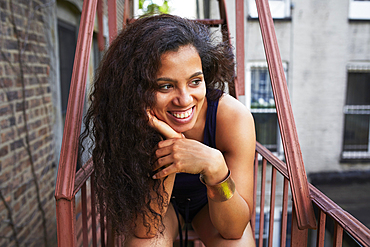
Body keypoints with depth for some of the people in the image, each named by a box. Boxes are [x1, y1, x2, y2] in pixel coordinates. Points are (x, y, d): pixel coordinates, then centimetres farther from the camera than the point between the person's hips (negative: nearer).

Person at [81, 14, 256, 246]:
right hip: (162, 205, 0)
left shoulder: (234, 117, -30)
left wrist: (215, 167, -46)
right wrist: (169, 145, -41)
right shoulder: (130, 124, -28)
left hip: (211, 203, 1)